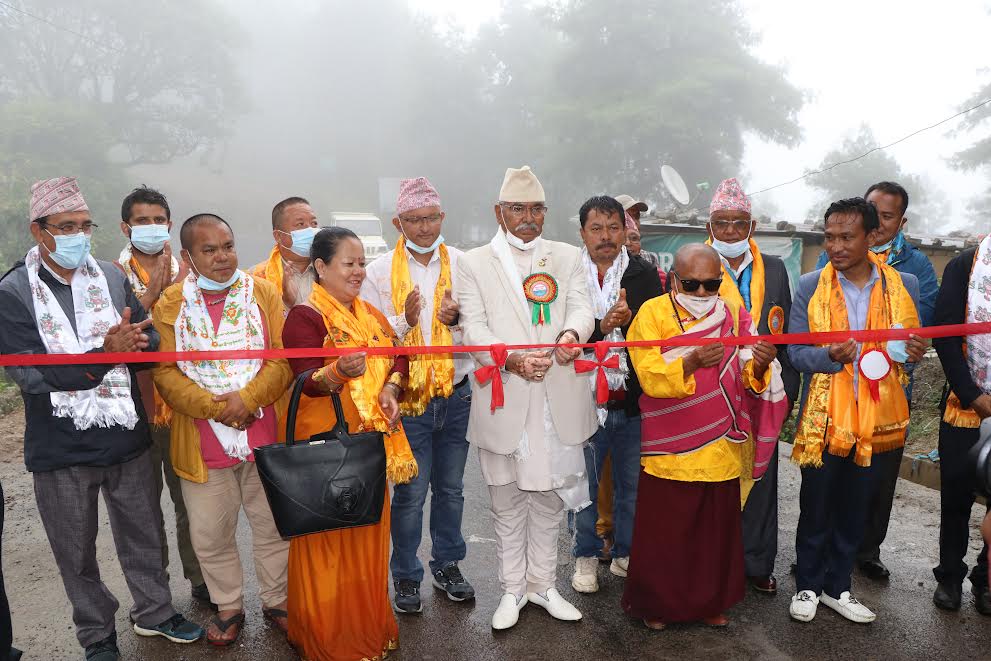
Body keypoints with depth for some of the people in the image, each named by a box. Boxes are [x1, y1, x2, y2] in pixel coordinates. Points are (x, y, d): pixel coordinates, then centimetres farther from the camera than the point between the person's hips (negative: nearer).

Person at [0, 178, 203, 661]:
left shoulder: (112, 277, 0)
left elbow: (151, 343, -5)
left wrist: (130, 344, -28)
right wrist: (104, 354, -31)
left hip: (125, 437, 3)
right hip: (61, 449, -2)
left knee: (142, 535, 19)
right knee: (77, 552, 15)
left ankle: (153, 612, 40)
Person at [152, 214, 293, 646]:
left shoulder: (264, 293, 0)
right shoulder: (169, 304, 0)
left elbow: (285, 357, -5)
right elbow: (165, 372, -5)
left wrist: (247, 399, -17)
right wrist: (215, 408, -16)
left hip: (264, 435, 0)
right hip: (202, 443, 0)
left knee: (273, 527, 13)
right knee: (210, 535, 12)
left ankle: (276, 601, 33)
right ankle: (228, 607, 34)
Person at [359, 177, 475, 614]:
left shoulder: (462, 264, 2)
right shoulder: (380, 272, -3)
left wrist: (456, 319, -17)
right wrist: (404, 321, -23)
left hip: (455, 395, 3)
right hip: (407, 398, -2)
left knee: (451, 488, 16)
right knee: (410, 493, 6)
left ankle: (447, 565, 35)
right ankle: (406, 577, 25)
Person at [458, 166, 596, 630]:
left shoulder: (568, 257, 10)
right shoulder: (474, 264, 4)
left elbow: (581, 308, -3)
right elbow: (474, 330, -6)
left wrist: (571, 333, -28)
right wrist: (512, 359, -25)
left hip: (557, 400, 2)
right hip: (504, 402, -2)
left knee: (549, 497, 15)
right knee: (508, 503, 11)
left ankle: (542, 584, 33)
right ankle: (512, 589, 29)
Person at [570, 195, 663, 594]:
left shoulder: (645, 275, 3)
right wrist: (600, 327, -27)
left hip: (634, 400, 2)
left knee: (631, 485, 15)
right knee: (584, 485, 12)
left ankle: (626, 554, 33)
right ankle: (586, 556, 31)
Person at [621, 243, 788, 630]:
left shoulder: (733, 315, 5)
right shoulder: (653, 313, -7)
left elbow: (749, 380, 1)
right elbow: (650, 378, -18)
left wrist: (760, 365, -21)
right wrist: (692, 361, -35)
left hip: (720, 451, 4)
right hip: (670, 451, -3)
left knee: (717, 532, 14)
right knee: (663, 533, 6)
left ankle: (710, 602, 32)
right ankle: (655, 604, 25)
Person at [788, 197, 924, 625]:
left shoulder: (904, 286, 1)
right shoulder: (810, 287, -5)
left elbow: (911, 350, 9)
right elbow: (796, 352, -6)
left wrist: (913, 355, -14)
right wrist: (831, 356, -26)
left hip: (876, 418, 2)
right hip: (824, 417, -2)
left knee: (854, 510, 15)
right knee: (815, 507, 10)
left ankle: (836, 587, 33)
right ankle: (808, 585, 29)